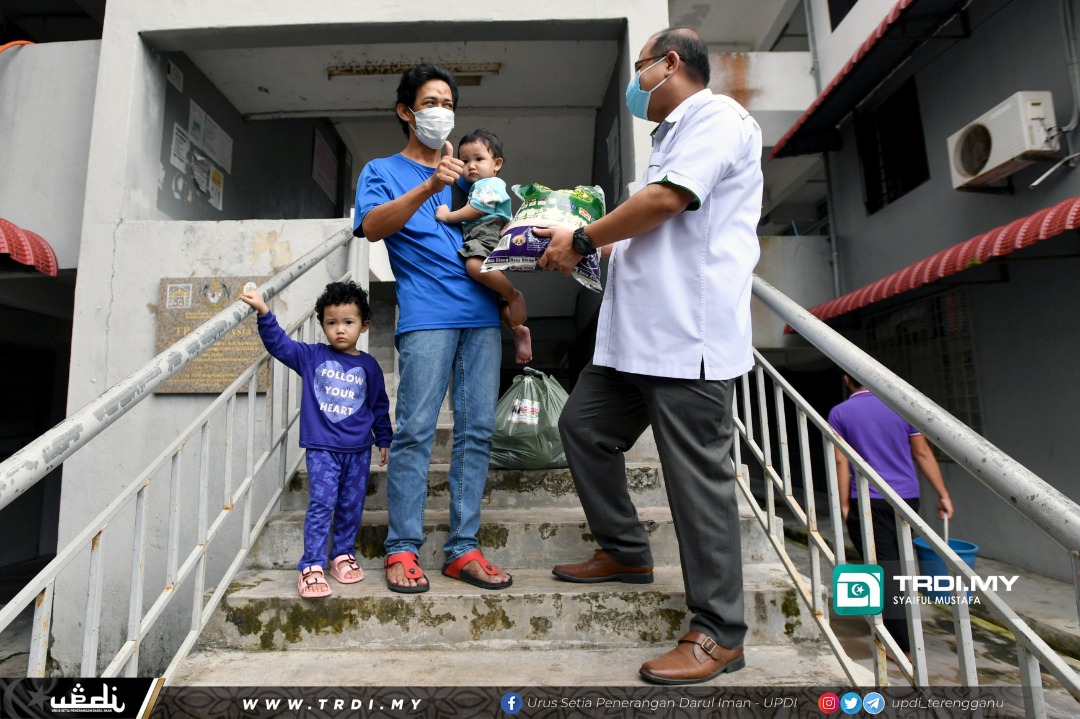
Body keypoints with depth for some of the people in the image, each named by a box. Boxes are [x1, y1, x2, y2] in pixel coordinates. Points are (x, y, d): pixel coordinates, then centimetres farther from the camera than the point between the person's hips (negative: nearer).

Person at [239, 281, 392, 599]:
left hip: (358, 450, 2)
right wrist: (263, 312, -20)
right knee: (322, 504, -8)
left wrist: (384, 440, 14)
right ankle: (311, 567, 0)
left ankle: (343, 554, 29)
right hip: (322, 448, -2)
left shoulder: (369, 366, 4)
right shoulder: (312, 357, 1)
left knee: (351, 506, 11)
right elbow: (279, 343, -7)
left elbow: (379, 405, 11)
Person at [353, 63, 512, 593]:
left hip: (482, 311, 5)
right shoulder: (382, 171, 15)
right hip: (426, 313, -4)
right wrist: (428, 186, -19)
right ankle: (402, 549, 3)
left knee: (477, 429, -1)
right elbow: (372, 226, -6)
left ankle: (463, 549, 7)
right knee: (415, 429, -9)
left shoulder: (464, 176, 27)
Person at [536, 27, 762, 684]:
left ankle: (719, 632, 8)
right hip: (638, 331, 11)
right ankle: (626, 551, 29)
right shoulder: (674, 135, 28)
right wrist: (578, 244, 20)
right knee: (583, 426, 13)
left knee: (698, 473, -6)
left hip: (690, 333, -10)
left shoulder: (717, 115, -2)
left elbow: (667, 198, -17)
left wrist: (583, 240, -6)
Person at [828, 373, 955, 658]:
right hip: (907, 497, 4)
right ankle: (889, 619, 34)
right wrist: (943, 494, 10)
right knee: (897, 562, 19)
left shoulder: (839, 413, -4)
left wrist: (844, 504, -3)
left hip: (868, 501, -4)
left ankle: (905, 643, -3)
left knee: (885, 566, -1)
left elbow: (841, 462, -7)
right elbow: (923, 453, 5)